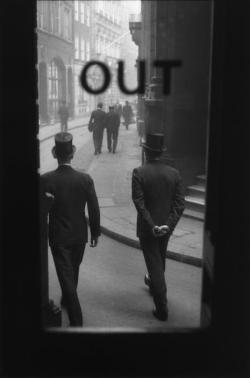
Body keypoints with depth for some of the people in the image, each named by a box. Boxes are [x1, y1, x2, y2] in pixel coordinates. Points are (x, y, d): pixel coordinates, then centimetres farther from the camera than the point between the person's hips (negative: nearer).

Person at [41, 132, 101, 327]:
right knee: (73, 271, 25)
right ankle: (67, 301, 48)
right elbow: (94, 209, -7)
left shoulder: (45, 180, -18)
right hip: (80, 235, 3)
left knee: (66, 275, 5)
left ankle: (77, 320, 5)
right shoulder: (85, 179, -13)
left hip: (58, 237, -3)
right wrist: (95, 232, 6)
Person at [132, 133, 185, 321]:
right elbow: (180, 203, -9)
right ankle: (154, 283, 52)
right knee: (160, 259, 26)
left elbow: (139, 202, -20)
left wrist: (152, 225, -18)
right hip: (166, 226, 4)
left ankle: (162, 308, 5)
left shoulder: (139, 172, -14)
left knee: (155, 263, 3)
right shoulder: (174, 173, -4)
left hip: (147, 227, -4)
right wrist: (168, 224, -11)